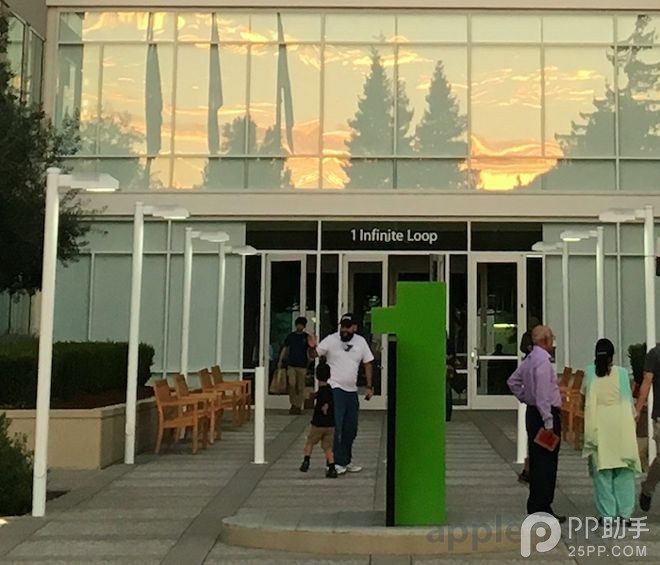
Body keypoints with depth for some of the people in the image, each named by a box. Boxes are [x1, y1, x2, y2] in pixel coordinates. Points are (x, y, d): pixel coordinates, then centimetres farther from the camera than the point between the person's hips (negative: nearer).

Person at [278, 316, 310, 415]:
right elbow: (285, 349, 12)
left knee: (300, 387, 1)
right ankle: (293, 404, -1)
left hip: (302, 366, 0)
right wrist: (280, 361, 4)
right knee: (292, 384, -15)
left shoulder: (307, 337, 5)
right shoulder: (290, 336, 8)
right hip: (291, 365, 0)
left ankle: (298, 406, 9)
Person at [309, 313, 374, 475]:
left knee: (350, 430, 12)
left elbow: (367, 364, 11)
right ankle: (335, 462, -4)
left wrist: (370, 386, 8)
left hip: (352, 391, 5)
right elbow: (314, 355, -5)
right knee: (335, 427, -10)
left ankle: (346, 461, 25)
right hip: (334, 389, -5)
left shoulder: (361, 342, 5)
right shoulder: (331, 340, -7)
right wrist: (313, 347, -28)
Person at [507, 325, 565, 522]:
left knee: (537, 461, 14)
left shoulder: (529, 360, 12)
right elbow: (542, 394, -22)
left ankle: (535, 506, 22)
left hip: (532, 412, 10)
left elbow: (513, 381, 23)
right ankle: (542, 508, -2)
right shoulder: (543, 361, -17)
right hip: (546, 414, -10)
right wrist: (548, 421, -21)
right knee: (546, 463, -5)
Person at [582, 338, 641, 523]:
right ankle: (625, 512, 7)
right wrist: (632, 418, 17)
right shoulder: (621, 372, -2)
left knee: (602, 470, 5)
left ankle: (607, 513, 5)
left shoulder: (589, 372, -1)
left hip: (599, 424, 0)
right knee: (624, 470, 8)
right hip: (621, 424, 0)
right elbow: (628, 399, 3)